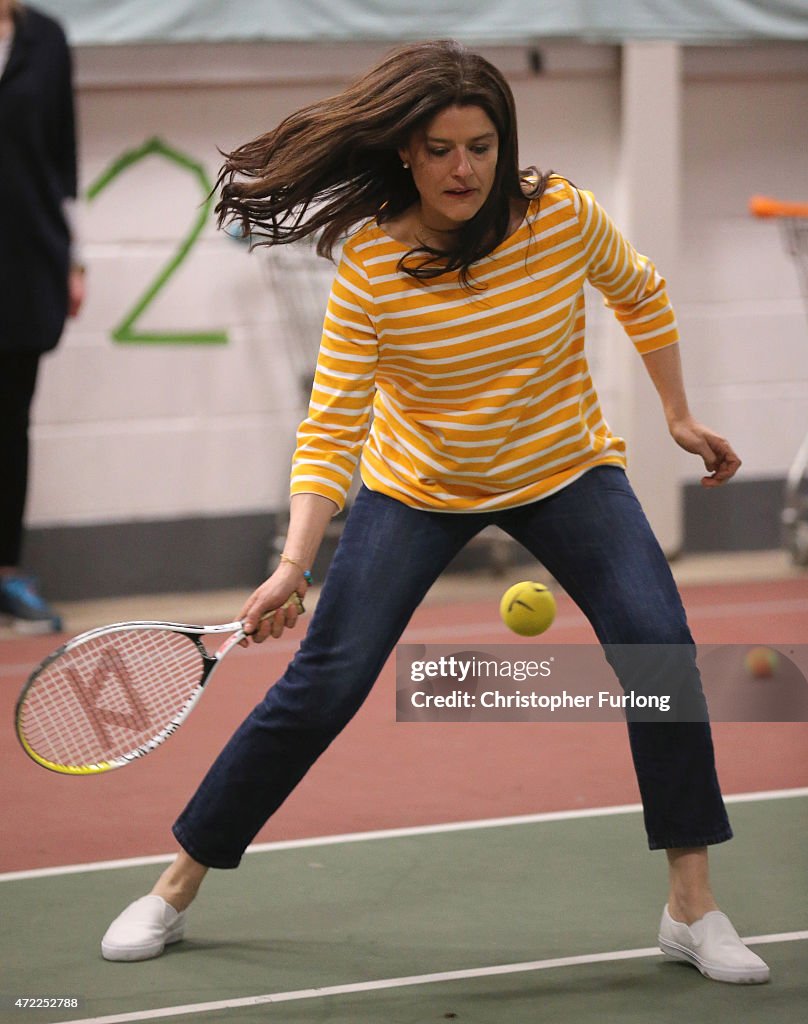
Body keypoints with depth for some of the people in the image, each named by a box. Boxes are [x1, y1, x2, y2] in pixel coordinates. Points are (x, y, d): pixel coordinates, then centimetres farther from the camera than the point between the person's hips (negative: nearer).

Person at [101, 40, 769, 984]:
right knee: (321, 686, -7)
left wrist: (679, 415, 8)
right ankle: (174, 888, 10)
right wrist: (294, 563, -34)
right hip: (416, 486, -1)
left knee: (659, 648, -18)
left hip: (565, 469, 1)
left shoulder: (563, 216, -19)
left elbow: (642, 295, 4)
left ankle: (691, 906, -7)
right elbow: (330, 425, -23)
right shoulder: (368, 263, -22)